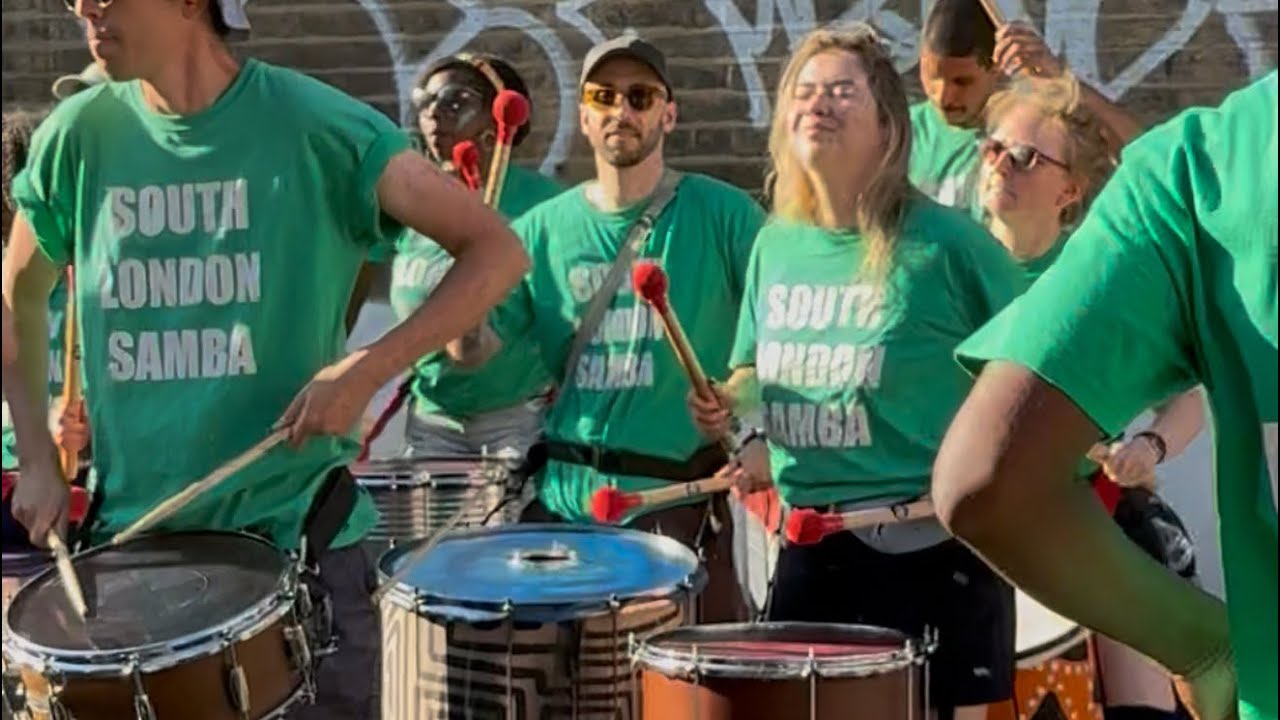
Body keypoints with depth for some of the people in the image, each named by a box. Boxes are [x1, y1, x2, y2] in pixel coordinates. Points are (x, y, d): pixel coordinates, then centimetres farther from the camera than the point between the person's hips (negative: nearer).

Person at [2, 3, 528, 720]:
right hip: (131, 539, 4)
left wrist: (368, 369, -20)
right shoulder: (79, 136, 1)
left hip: (296, 537, -3)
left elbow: (499, 251, -10)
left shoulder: (314, 124, -11)